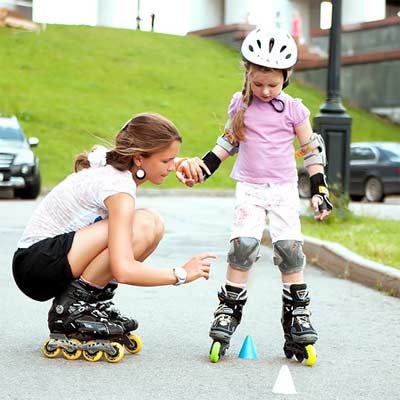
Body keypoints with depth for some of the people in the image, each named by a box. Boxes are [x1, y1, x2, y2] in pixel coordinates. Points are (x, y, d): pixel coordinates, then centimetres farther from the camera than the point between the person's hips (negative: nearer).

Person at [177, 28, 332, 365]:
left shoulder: (293, 109, -3)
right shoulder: (240, 105, 2)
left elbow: (312, 150, 2)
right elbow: (228, 141, 15)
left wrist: (319, 190, -2)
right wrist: (203, 168, 9)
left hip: (284, 189, -1)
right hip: (249, 188, 1)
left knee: (290, 248, -9)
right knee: (243, 246, -13)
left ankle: (298, 315, 3)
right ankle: (228, 311, -3)